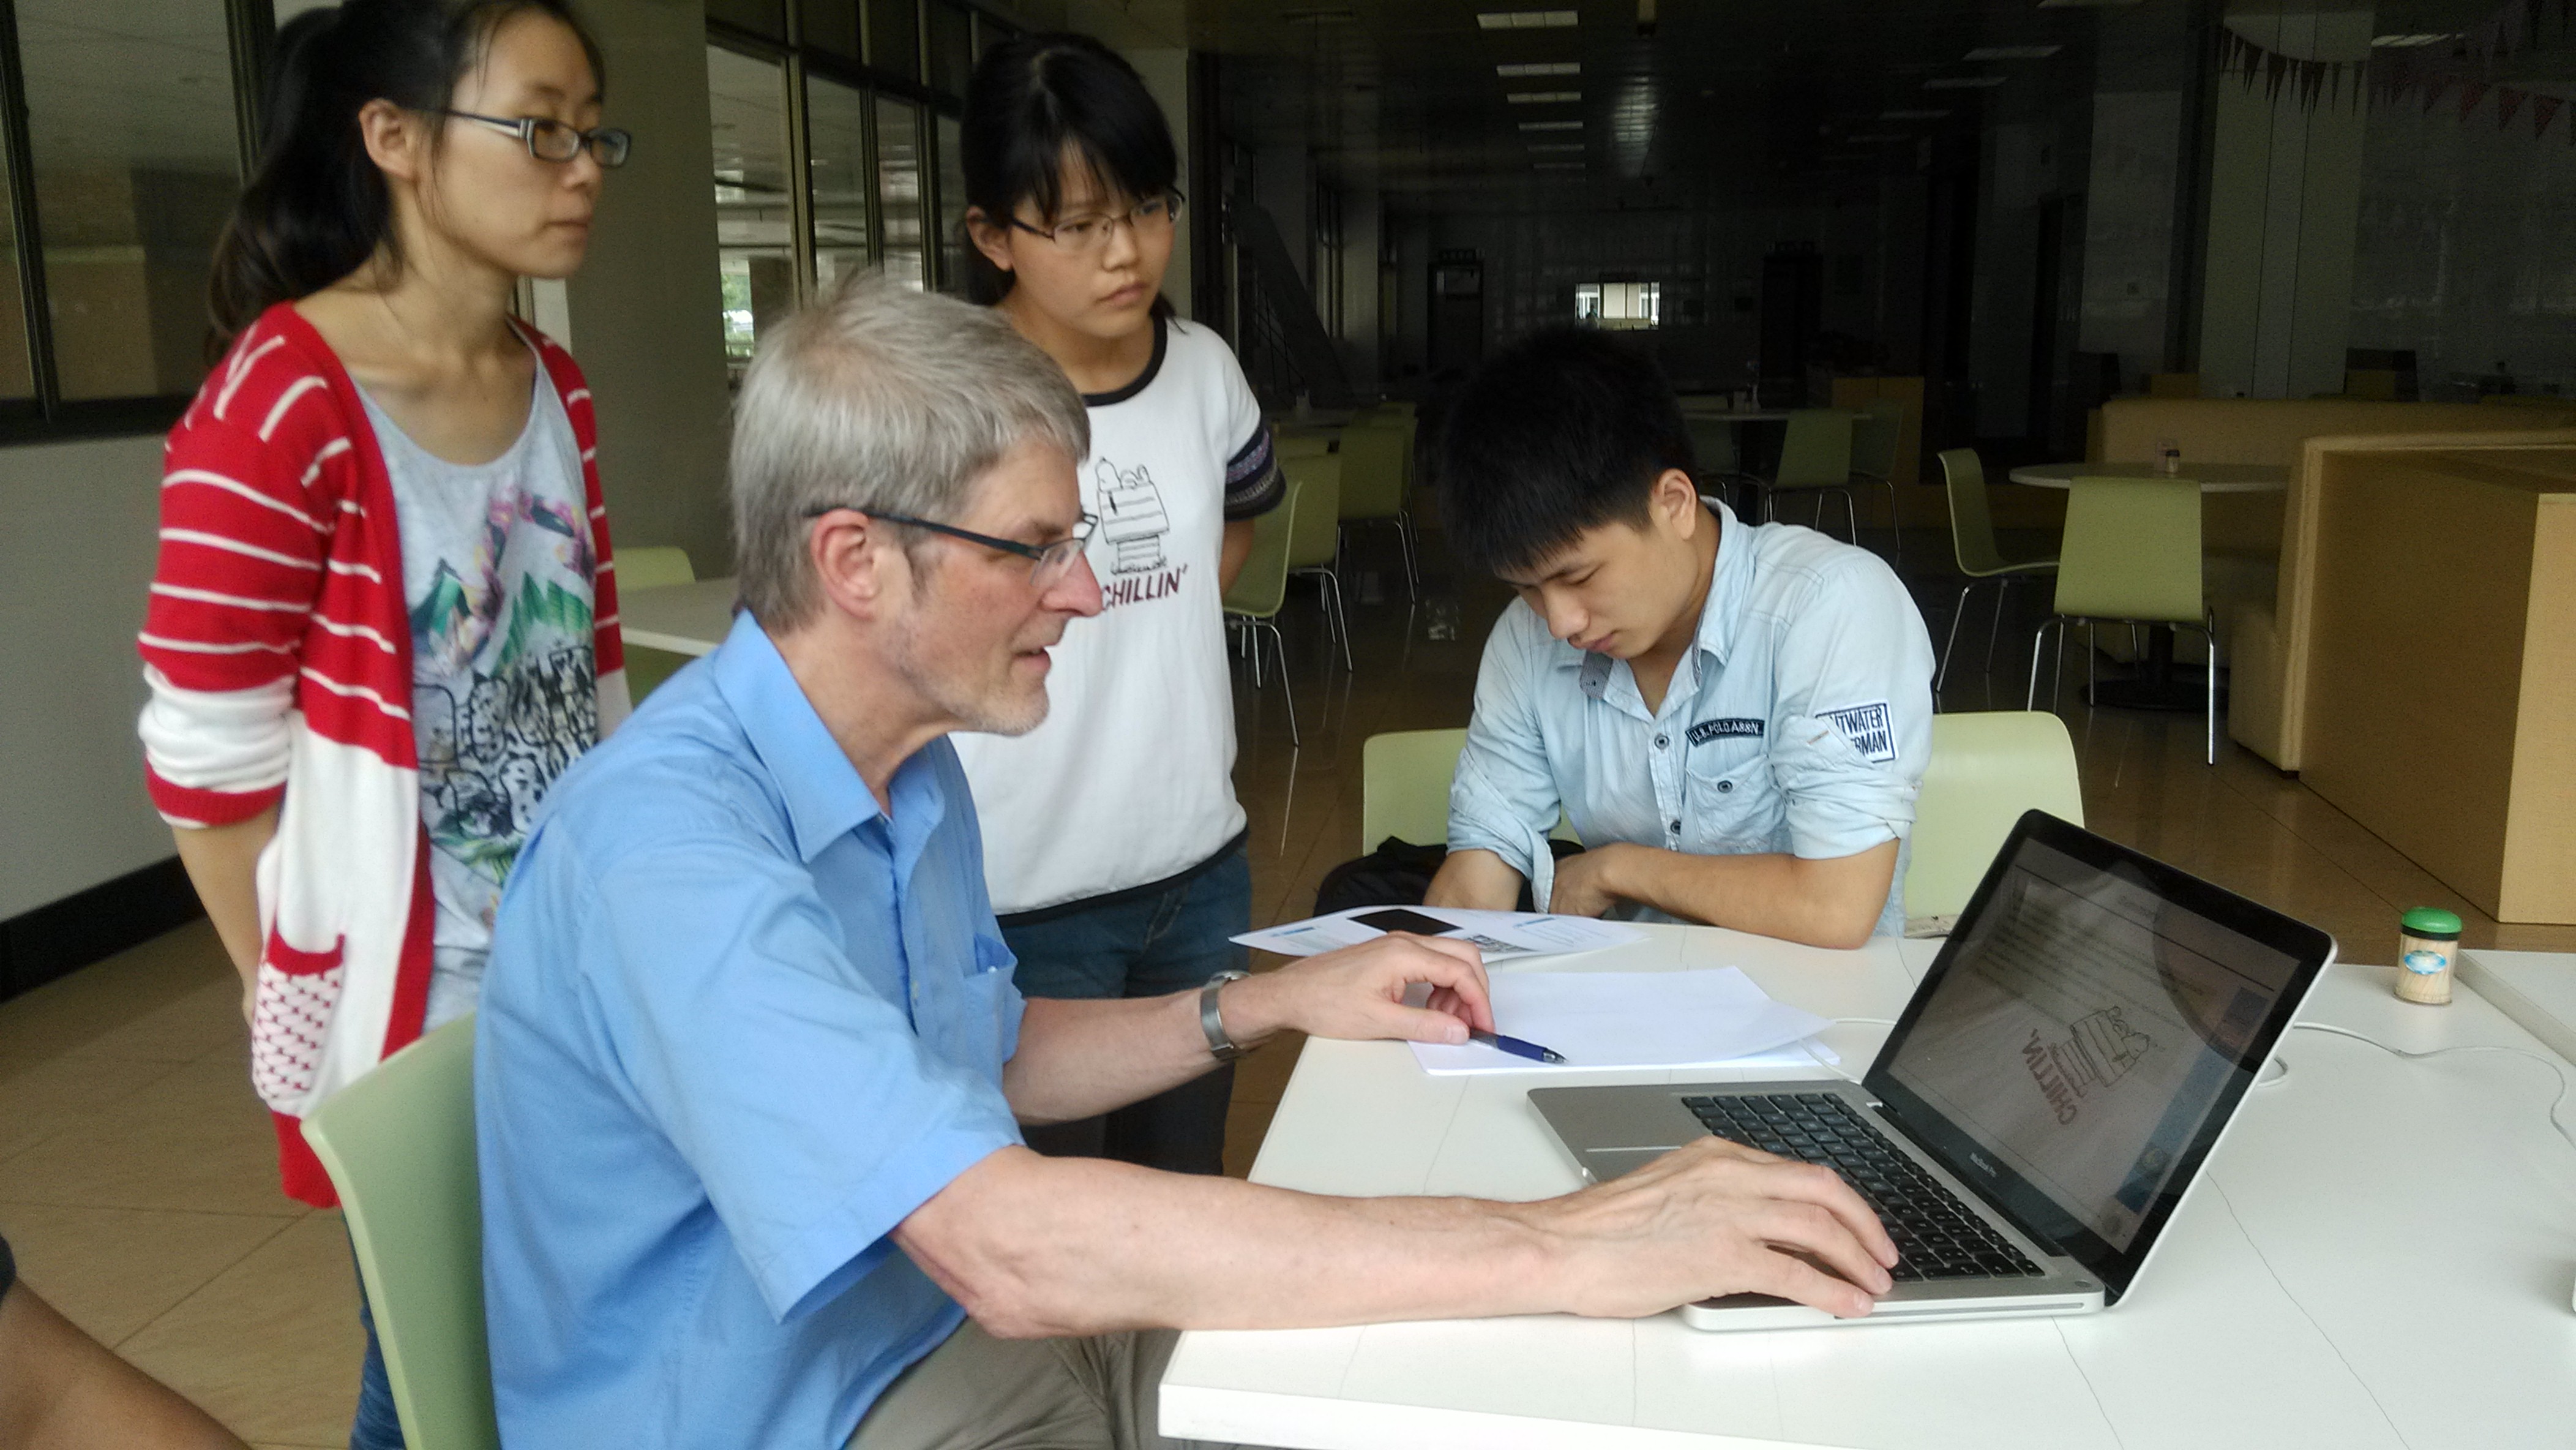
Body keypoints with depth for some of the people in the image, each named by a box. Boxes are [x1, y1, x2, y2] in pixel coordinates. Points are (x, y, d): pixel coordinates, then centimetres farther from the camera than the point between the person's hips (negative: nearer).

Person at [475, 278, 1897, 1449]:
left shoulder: (907, 761, 3)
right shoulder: (664, 849, -27)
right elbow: (1008, 1245, -37)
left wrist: (1263, 1006, 3)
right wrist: (1555, 1251, -35)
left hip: (953, 1333, 8)